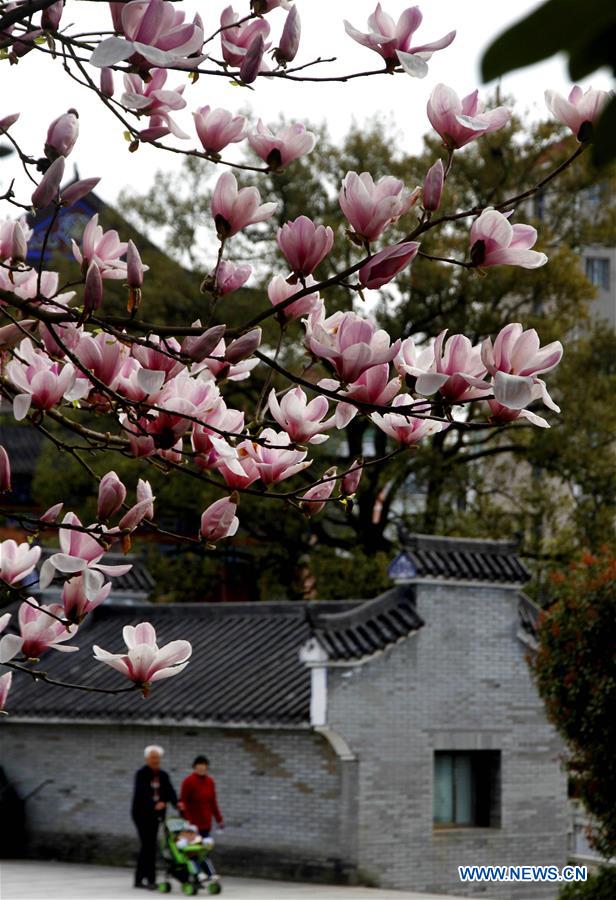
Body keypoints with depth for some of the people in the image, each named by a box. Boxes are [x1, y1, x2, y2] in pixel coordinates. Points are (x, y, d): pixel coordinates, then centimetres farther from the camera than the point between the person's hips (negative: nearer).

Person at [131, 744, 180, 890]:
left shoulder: (163, 776, 11)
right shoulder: (141, 774, -8)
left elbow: (170, 792, 0)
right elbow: (141, 793, -21)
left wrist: (176, 802, -21)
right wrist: (155, 805, -36)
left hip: (154, 814, 7)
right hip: (142, 813, -7)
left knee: (147, 846, 10)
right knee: (149, 846, -12)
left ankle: (139, 879, 17)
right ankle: (151, 879, -13)